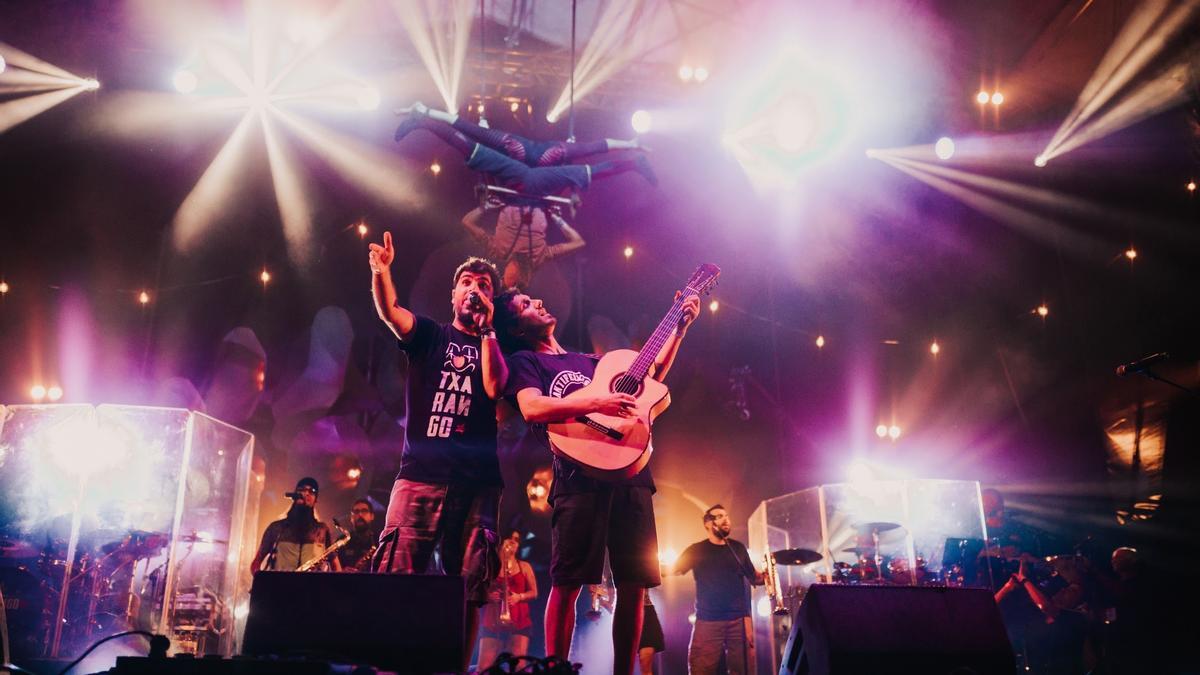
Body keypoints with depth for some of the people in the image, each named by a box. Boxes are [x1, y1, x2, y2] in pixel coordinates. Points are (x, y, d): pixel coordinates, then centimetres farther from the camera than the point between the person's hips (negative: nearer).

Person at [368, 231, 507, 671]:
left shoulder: (495, 347, 18)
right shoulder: (429, 335, 16)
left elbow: (494, 387, -4)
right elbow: (389, 310, -4)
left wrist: (486, 328, 1)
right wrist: (381, 273, -23)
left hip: (477, 480, 1)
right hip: (421, 472, -1)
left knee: (468, 588, 1)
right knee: (395, 577, -11)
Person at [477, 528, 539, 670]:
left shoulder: (525, 567, 13)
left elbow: (534, 593, 9)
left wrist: (519, 597, -11)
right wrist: (489, 596, -16)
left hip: (519, 622, 0)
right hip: (492, 622, 0)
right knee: (484, 667, -10)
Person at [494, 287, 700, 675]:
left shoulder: (587, 361, 28)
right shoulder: (525, 361, 9)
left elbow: (649, 377, 31)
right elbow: (532, 408, -11)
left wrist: (680, 328, 27)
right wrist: (595, 404, -21)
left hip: (630, 473, 6)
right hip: (580, 475, -6)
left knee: (633, 584, 2)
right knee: (567, 583, -9)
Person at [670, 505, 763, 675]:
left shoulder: (738, 548, 13)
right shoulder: (697, 550, 4)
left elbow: (753, 578, 18)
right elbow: (673, 570, -1)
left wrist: (765, 575, -3)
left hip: (739, 619, 2)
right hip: (708, 621, -2)